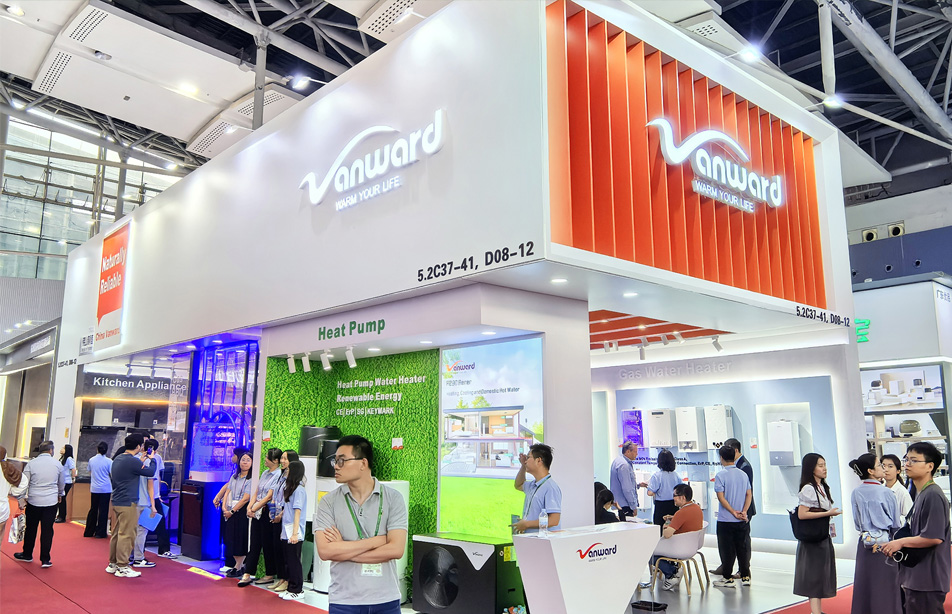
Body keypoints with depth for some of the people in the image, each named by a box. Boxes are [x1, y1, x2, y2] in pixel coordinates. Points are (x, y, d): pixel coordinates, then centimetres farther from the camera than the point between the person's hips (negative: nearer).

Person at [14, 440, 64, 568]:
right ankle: (45, 559, 5)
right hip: (51, 501, 0)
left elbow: (24, 483, -3)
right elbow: (61, 483, 13)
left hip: (34, 501, 0)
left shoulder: (31, 463, -3)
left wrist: (22, 499, 7)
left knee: (31, 529, 15)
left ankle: (27, 555, 29)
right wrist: (60, 495, 31)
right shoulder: (57, 464, 0)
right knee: (47, 530, 3)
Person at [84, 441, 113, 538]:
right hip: (106, 489, -4)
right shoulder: (109, 461, -11)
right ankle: (100, 533, 6)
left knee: (93, 509, 14)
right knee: (103, 510, 2)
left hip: (94, 488, 4)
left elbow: (90, 473, 14)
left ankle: (89, 532, 20)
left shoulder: (91, 460, 2)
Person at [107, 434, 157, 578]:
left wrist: (141, 460, 24)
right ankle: (122, 567, 2)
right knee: (126, 535, -3)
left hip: (117, 502, 10)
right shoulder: (132, 462, -19)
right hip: (128, 503, -10)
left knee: (116, 533, 16)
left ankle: (113, 564, 24)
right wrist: (152, 459, 8)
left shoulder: (118, 459, 10)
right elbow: (151, 472, -8)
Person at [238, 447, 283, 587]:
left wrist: (254, 509, -12)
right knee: (254, 543, 7)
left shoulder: (279, 475, -12)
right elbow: (256, 492, 14)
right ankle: (248, 574, 10)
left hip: (268, 512, -7)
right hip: (257, 512, 7)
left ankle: (270, 575, 13)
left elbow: (268, 497, -15)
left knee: (268, 544, 2)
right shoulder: (265, 473, 14)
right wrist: (249, 507, 0)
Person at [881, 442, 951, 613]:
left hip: (928, 579, -10)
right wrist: (899, 543, 10)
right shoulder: (920, 494, 13)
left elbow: (934, 537, -23)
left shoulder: (933, 495, -17)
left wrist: (901, 542, -15)